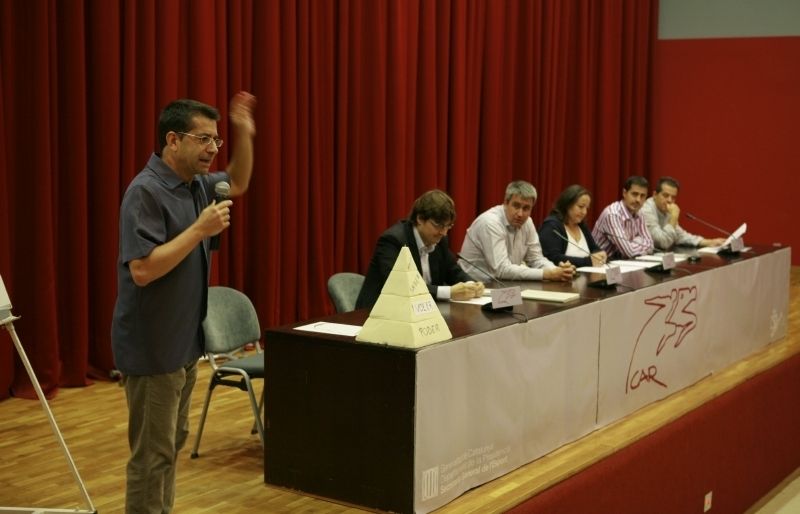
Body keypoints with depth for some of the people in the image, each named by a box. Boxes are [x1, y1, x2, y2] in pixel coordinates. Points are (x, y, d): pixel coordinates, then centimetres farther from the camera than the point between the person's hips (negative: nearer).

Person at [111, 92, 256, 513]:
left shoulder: (196, 183, 7)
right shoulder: (145, 191, -20)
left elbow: (238, 183, 26)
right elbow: (142, 269, -28)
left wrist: (244, 134, 10)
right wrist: (201, 229, -25)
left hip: (183, 342, 10)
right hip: (152, 348, -10)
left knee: (173, 442, 18)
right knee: (153, 452, -2)